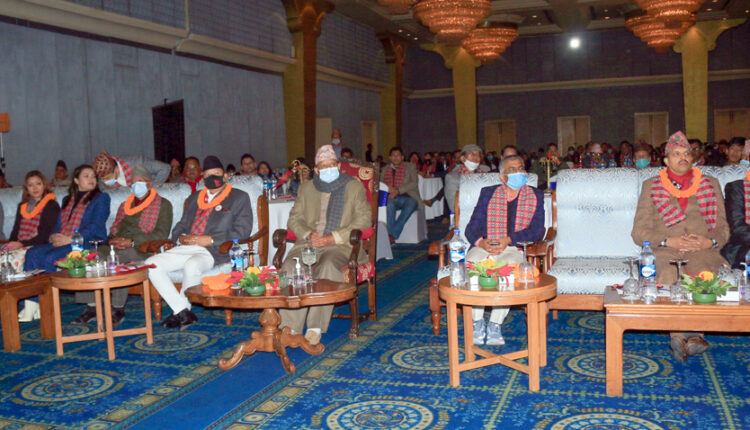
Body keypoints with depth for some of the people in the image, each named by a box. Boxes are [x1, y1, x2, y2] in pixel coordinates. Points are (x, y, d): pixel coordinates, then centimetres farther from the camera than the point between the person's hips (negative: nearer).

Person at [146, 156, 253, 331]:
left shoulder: (239, 197, 8)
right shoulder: (193, 198, 26)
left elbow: (242, 232, -3)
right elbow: (180, 226, 27)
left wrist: (210, 240, -13)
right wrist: (181, 237, 1)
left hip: (216, 251, -6)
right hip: (187, 248, 6)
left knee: (192, 265, -37)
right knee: (151, 264, -16)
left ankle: (182, 312, -12)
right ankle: (182, 311, -14)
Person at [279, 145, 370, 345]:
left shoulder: (355, 187, 11)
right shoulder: (306, 188, 23)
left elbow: (363, 220, 0)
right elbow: (294, 218, 17)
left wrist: (333, 238, -12)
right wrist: (308, 234, -6)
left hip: (340, 244, -3)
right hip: (309, 242, 3)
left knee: (328, 266, -36)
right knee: (290, 266, -28)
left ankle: (315, 328, -31)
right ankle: (290, 327, -26)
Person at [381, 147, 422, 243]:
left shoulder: (410, 167, 12)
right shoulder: (385, 169, 21)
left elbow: (414, 183, -2)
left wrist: (398, 191, -15)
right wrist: (387, 188, -8)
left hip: (408, 197, -1)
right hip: (392, 198, 2)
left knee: (411, 204, -36)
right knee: (390, 205, -34)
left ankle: (392, 235, -42)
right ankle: (390, 238, -41)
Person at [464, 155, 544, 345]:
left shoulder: (536, 196, 14)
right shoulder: (487, 193, 16)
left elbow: (537, 230, 0)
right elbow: (471, 228, 8)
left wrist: (509, 240, -16)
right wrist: (481, 242, -15)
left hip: (514, 248, -1)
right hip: (484, 247, 1)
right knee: (472, 266, -32)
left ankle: (495, 325, -25)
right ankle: (478, 323, -21)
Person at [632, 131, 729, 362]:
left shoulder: (710, 184, 21)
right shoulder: (651, 186, 16)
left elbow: (723, 228, 18)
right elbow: (639, 232, 8)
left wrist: (710, 241, -5)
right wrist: (669, 241, -9)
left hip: (703, 250, 1)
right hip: (666, 252, -1)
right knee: (669, 275, -35)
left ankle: (680, 336, -31)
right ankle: (688, 335, -30)